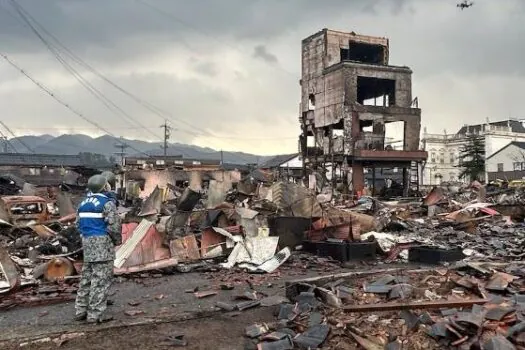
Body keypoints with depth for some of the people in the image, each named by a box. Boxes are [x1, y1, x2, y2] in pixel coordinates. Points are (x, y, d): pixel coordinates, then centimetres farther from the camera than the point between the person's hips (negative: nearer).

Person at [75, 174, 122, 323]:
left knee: (87, 277, 16)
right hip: (103, 243, -8)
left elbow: (78, 224, 17)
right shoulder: (107, 203, -13)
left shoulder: (83, 203, 12)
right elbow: (114, 226, -16)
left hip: (87, 243, 8)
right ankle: (95, 314, -2)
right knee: (101, 279, -3)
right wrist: (118, 240, 1)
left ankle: (81, 310, 22)